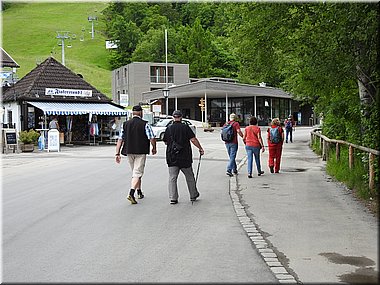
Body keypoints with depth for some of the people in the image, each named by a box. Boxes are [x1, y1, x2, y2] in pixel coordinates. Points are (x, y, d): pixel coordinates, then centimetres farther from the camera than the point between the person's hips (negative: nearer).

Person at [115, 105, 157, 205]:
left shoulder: (125, 124, 5)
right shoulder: (145, 124, -7)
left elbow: (120, 139, 2)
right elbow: (152, 138, -11)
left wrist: (117, 153, 3)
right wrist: (154, 148, 7)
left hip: (129, 152, 5)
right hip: (141, 152, -5)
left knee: (135, 172, 20)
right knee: (137, 173, -4)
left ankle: (139, 192, 32)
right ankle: (131, 193, -20)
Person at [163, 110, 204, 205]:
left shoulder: (169, 128, 1)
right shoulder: (185, 127, -6)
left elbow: (165, 142, 9)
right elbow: (193, 139, -11)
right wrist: (200, 148, -1)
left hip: (171, 157, 1)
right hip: (185, 157, -1)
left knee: (172, 178, 4)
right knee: (190, 177, 14)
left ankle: (173, 198, -1)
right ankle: (193, 195, 25)